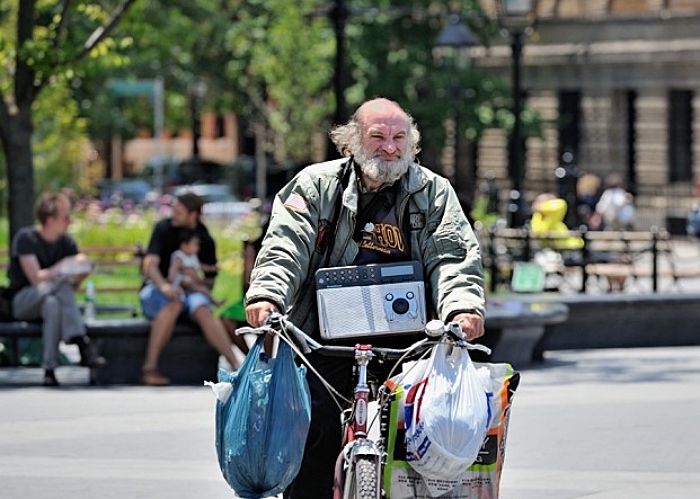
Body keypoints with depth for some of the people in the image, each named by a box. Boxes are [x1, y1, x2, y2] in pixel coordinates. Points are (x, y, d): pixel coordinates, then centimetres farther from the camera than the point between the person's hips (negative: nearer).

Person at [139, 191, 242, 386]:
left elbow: (209, 281, 11)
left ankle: (236, 366, -40)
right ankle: (149, 368, -40)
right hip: (155, 289, -2)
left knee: (203, 310, -31)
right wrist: (163, 286, -35)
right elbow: (149, 264, -17)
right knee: (174, 302, -37)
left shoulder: (205, 240, 4)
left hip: (189, 290, 2)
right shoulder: (164, 229, -3)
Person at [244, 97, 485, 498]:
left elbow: (453, 255, -1)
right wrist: (267, 295, -22)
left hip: (402, 342, 0)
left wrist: (463, 306, -22)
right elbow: (286, 244, -3)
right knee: (315, 435, -11)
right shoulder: (317, 185, 7)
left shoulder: (434, 192, 9)